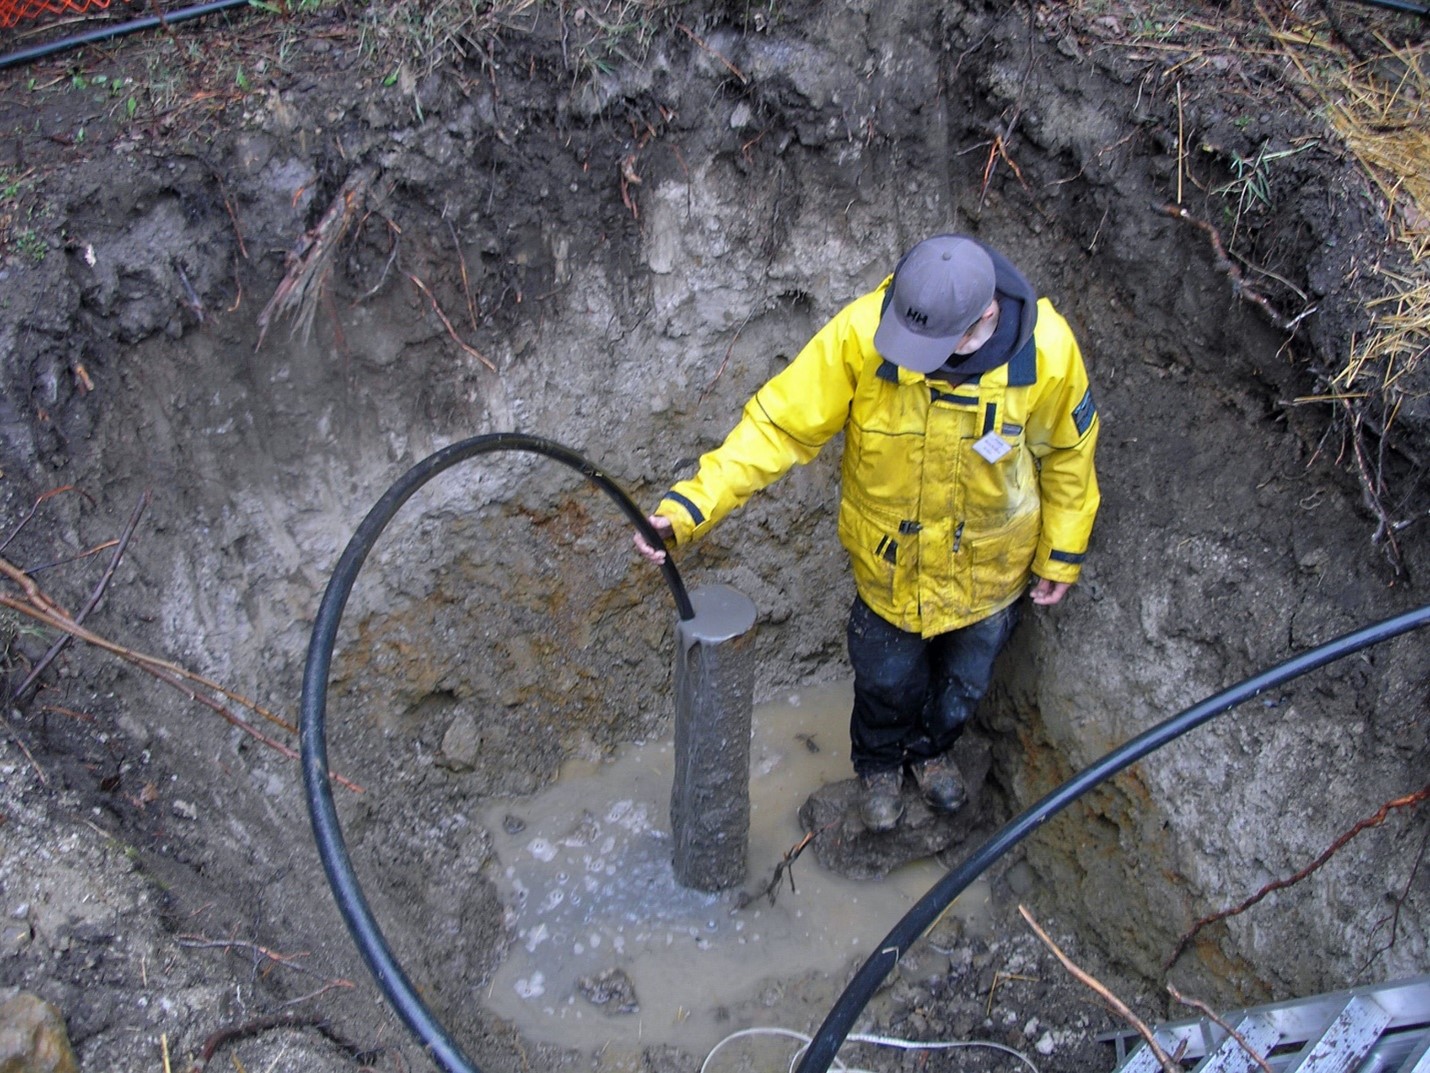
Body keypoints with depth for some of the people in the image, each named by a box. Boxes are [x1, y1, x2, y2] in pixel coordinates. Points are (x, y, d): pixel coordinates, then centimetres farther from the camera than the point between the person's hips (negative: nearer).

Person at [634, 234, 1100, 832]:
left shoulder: (1046, 350, -27)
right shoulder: (861, 333, -32)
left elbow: (1068, 451, -9)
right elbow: (781, 423, -28)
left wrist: (1062, 554, 1)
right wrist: (693, 505, -38)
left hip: (989, 561, 1)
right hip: (889, 555, -1)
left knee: (965, 678, 25)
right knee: (887, 678, 19)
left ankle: (930, 749, 61)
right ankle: (878, 765, 55)